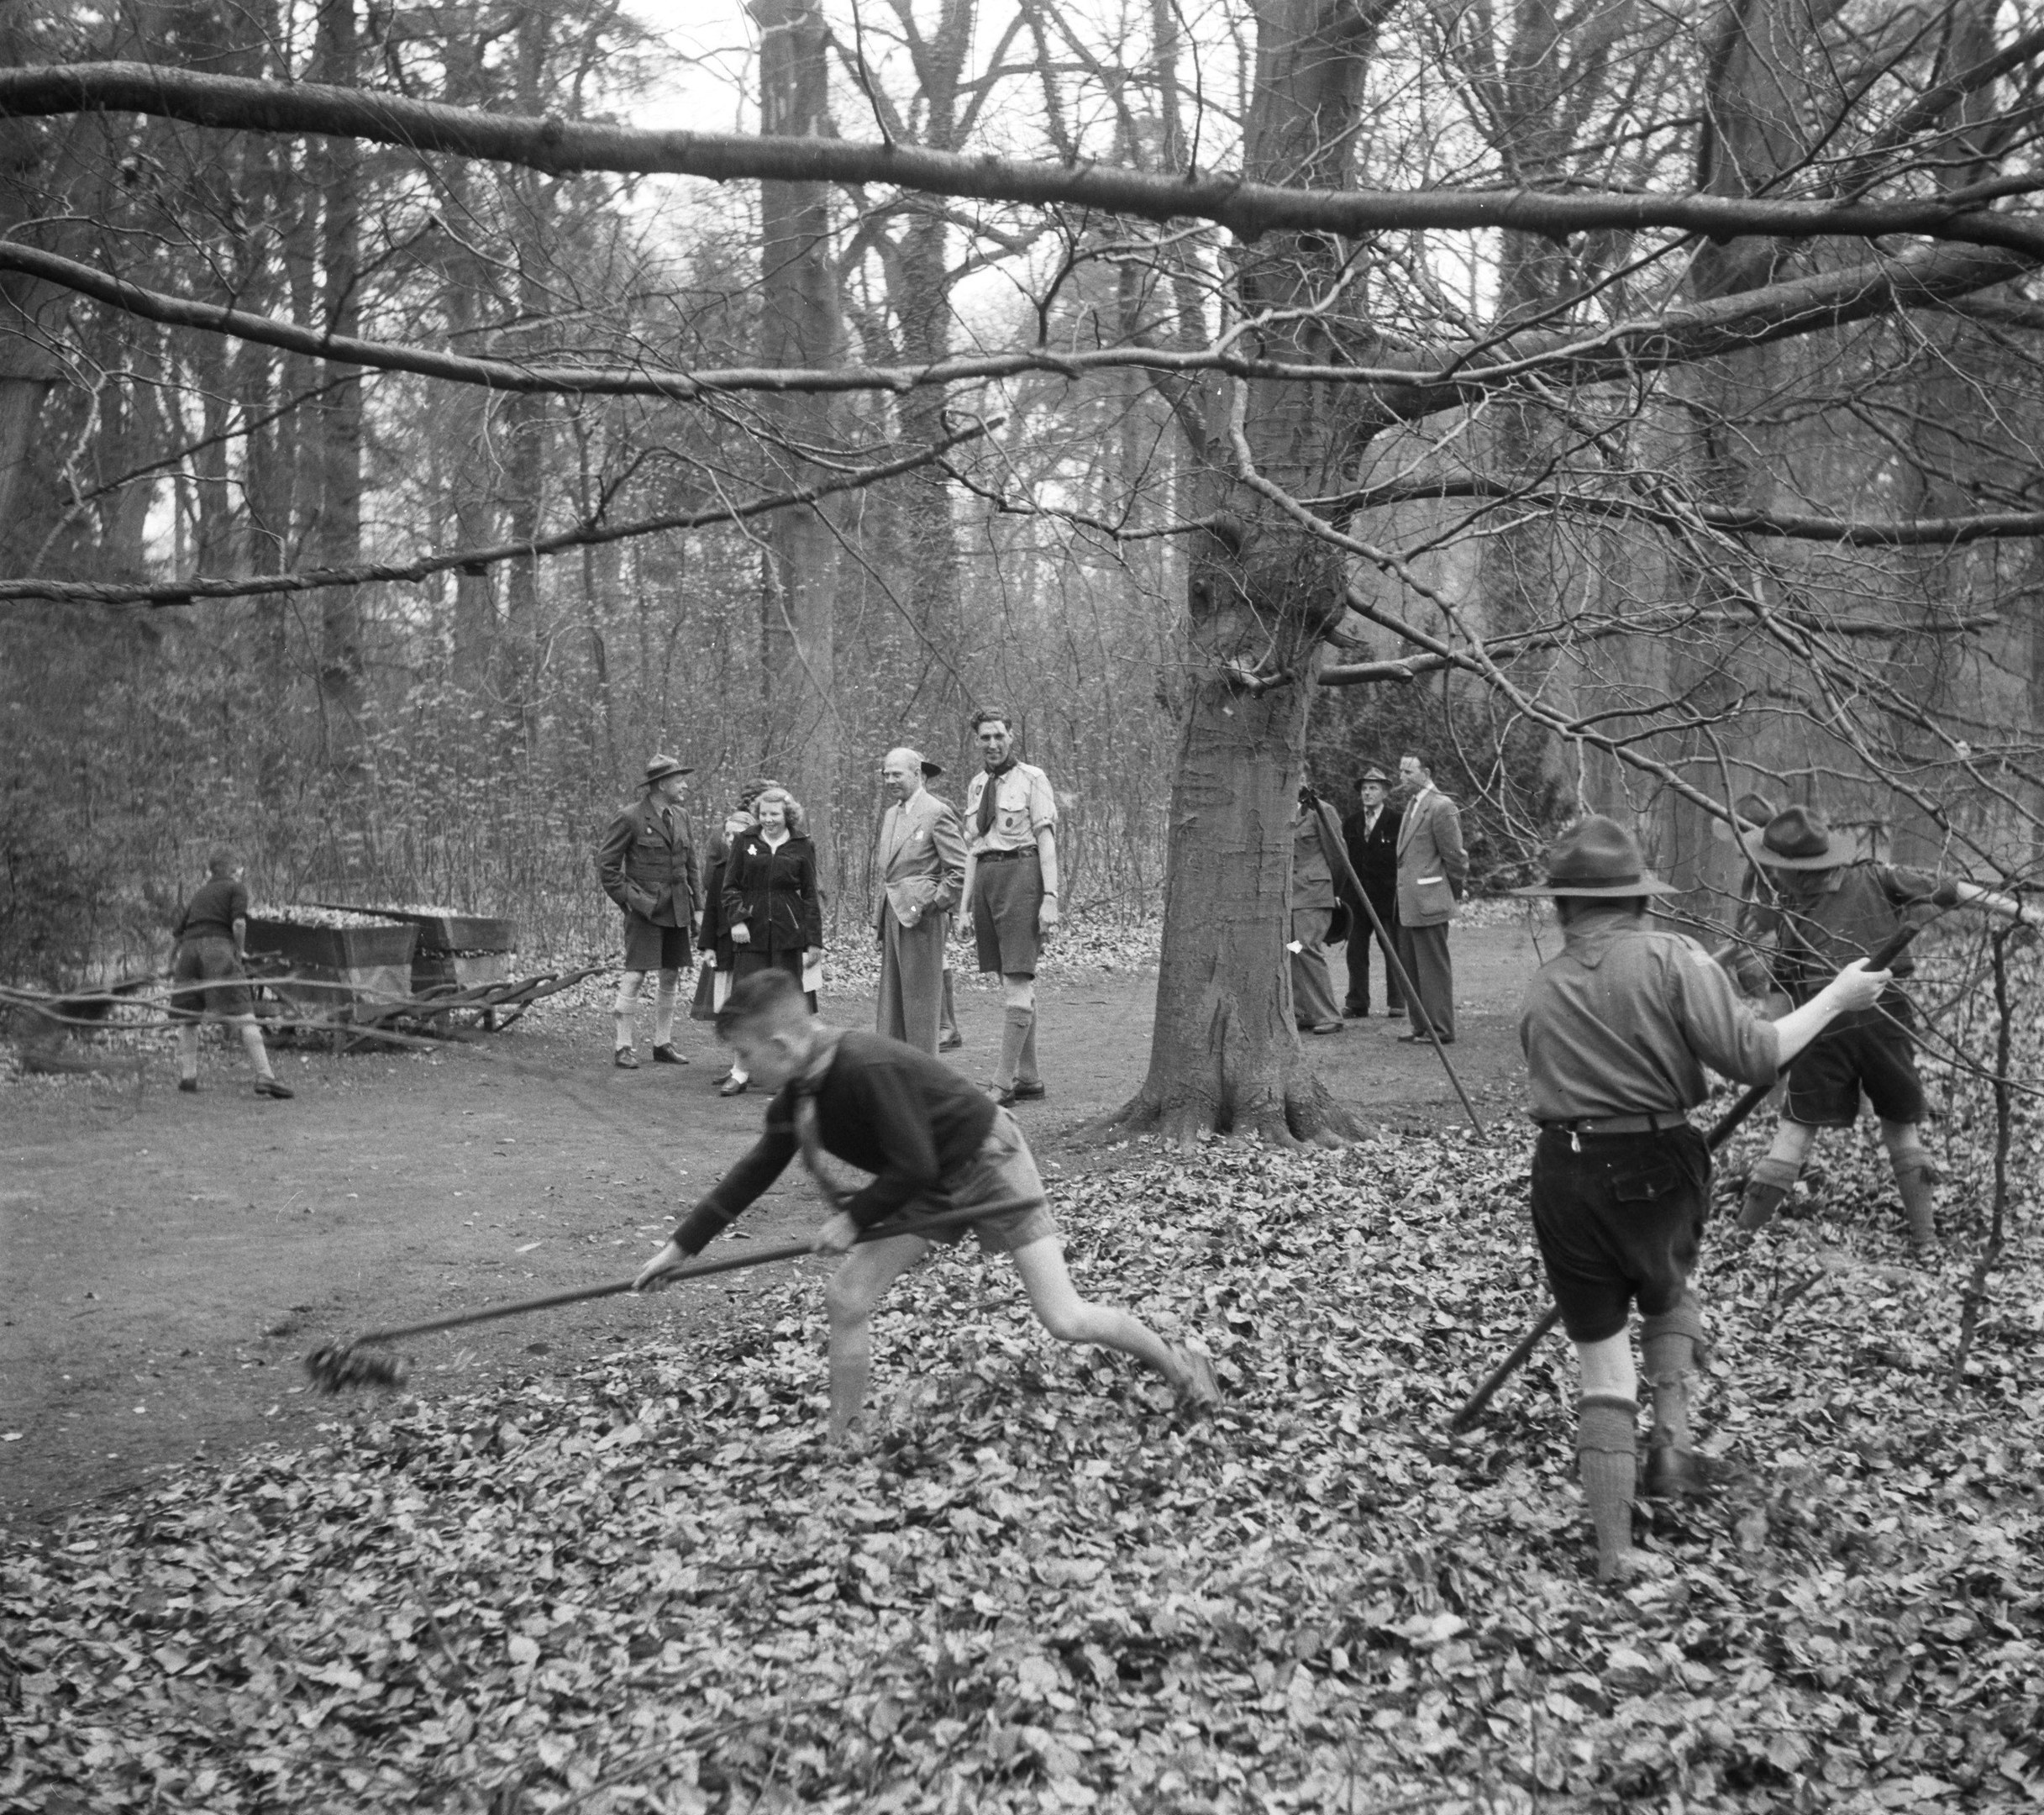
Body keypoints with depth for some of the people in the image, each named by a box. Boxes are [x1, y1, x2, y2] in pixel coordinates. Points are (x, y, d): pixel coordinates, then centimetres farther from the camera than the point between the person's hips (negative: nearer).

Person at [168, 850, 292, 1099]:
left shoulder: (199, 894, 29)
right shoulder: (236, 889, 14)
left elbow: (176, 931, 21)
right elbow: (239, 923, -5)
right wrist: (239, 952, 5)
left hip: (187, 950, 5)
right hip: (217, 947, -5)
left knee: (187, 1020, 16)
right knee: (243, 1017, -10)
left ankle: (187, 1075, 7)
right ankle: (264, 1076, -20)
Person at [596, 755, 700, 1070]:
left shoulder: (679, 818, 12)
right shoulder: (631, 818, -9)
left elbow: (690, 865, 20)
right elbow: (605, 863, -6)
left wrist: (697, 905, 13)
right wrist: (628, 898, -11)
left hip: (677, 910, 7)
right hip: (644, 910, -7)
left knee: (671, 976, 9)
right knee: (635, 975, -10)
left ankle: (663, 1045, 18)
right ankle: (622, 1047, -2)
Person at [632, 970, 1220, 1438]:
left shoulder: (869, 1069, -33)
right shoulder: (797, 1097, -6)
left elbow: (913, 1167, -31)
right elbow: (756, 1171, 4)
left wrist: (855, 1217, -19)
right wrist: (681, 1245, 6)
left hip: (987, 1160, -8)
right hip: (929, 1186, 8)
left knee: (1063, 1320, -8)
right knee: (845, 1297, -5)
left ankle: (1175, 1361, 18)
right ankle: (839, 1441, 11)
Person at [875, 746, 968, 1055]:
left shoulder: (937, 813, -10)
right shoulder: (892, 814, 17)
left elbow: (960, 871, -13)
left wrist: (932, 904, -14)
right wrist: (881, 915, 15)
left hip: (921, 918, -8)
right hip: (892, 917, 8)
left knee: (919, 997, -4)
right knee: (889, 998, 9)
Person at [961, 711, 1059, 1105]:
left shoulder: (1032, 778, -2)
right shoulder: (977, 785, 17)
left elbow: (1046, 839, -7)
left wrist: (1050, 897, -14)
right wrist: (966, 904, 15)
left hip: (1020, 872, -7)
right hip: (985, 878, 7)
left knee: (1017, 983, -9)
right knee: (1011, 985, 9)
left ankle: (1004, 1083, -9)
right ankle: (1029, 1080, 15)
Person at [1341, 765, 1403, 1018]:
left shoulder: (1398, 821, -2)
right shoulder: (1351, 823, 12)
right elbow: (1344, 859, 13)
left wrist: (1401, 890, -9)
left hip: (1388, 897, -4)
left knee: (1393, 951, 2)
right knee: (1356, 950, 2)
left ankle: (1397, 1003, 9)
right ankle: (1357, 1004, 7)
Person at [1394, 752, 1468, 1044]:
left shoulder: (1441, 807, -13)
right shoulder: (1412, 804, 16)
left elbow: (1454, 855, -11)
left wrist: (1457, 890, 0)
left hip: (1428, 903, -9)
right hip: (1407, 904, 9)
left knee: (1434, 968, -5)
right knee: (1411, 968, 12)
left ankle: (1441, 1031, 0)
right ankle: (1422, 1027, 19)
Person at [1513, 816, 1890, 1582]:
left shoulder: (1540, 989, 8)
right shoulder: (1671, 959, -6)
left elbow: (1555, 1086, 10)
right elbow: (1753, 1057, -10)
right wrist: (1835, 998, 2)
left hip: (1564, 1174, 2)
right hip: (1656, 1168, -2)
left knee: (1601, 1367, 11)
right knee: (1669, 1295, 32)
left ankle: (1613, 1555, 14)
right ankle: (1672, 1428, 11)